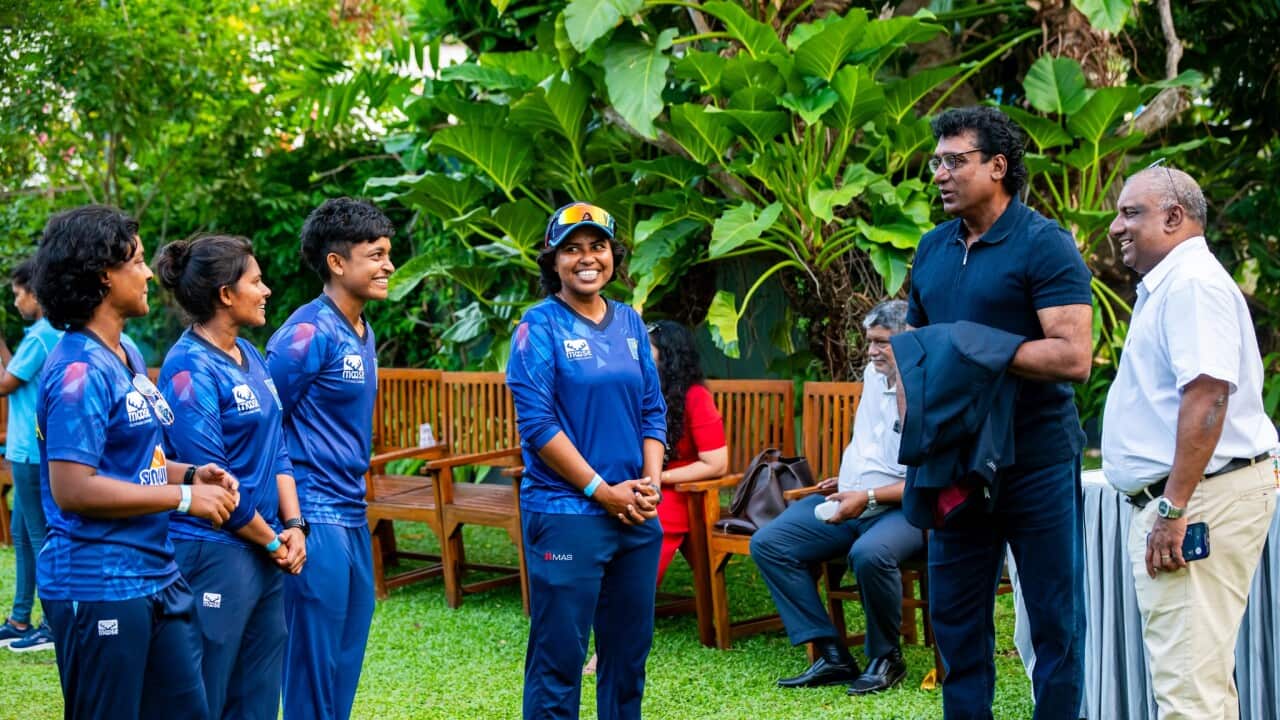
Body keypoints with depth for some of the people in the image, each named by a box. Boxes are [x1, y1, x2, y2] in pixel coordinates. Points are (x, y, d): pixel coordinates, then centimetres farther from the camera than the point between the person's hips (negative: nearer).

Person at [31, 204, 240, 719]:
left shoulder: (128, 357, 13)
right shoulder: (80, 371, -17)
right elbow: (72, 489, -23)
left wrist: (191, 474, 5)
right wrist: (183, 497, -17)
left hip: (156, 576, 9)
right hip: (99, 586, -9)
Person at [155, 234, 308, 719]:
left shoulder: (250, 357, 11)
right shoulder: (190, 368, -15)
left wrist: (292, 526, 2)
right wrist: (271, 540, -8)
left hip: (265, 552, 8)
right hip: (215, 553, -8)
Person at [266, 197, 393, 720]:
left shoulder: (363, 332, 12)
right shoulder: (308, 332, -15)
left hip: (352, 517, 9)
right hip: (316, 519, -9)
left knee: (346, 663, 13)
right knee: (315, 665, -2)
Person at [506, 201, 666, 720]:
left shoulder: (629, 323, 11)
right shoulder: (540, 326, -6)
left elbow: (653, 410, 13)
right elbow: (536, 423, -12)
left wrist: (650, 483, -3)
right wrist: (603, 491, -13)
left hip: (637, 518, 6)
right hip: (566, 515, -6)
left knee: (629, 651, 12)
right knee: (559, 657, -2)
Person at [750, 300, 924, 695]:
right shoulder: (873, 376, 11)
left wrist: (867, 497, -21)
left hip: (902, 508, -8)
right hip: (849, 500, 8)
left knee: (869, 554, -41)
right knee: (767, 543, -9)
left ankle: (887, 658, -13)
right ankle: (832, 655, -11)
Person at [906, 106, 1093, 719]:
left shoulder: (1043, 245, -10)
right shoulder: (933, 249, 11)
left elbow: (1073, 357, -19)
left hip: (1037, 459, -6)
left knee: (1055, 617, 2)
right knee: (954, 615, 11)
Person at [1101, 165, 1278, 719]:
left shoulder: (1192, 283, -14)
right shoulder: (1167, 285, 21)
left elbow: (1207, 394, -24)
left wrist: (1174, 509, -27)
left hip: (1202, 496, -12)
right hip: (1173, 500, 12)